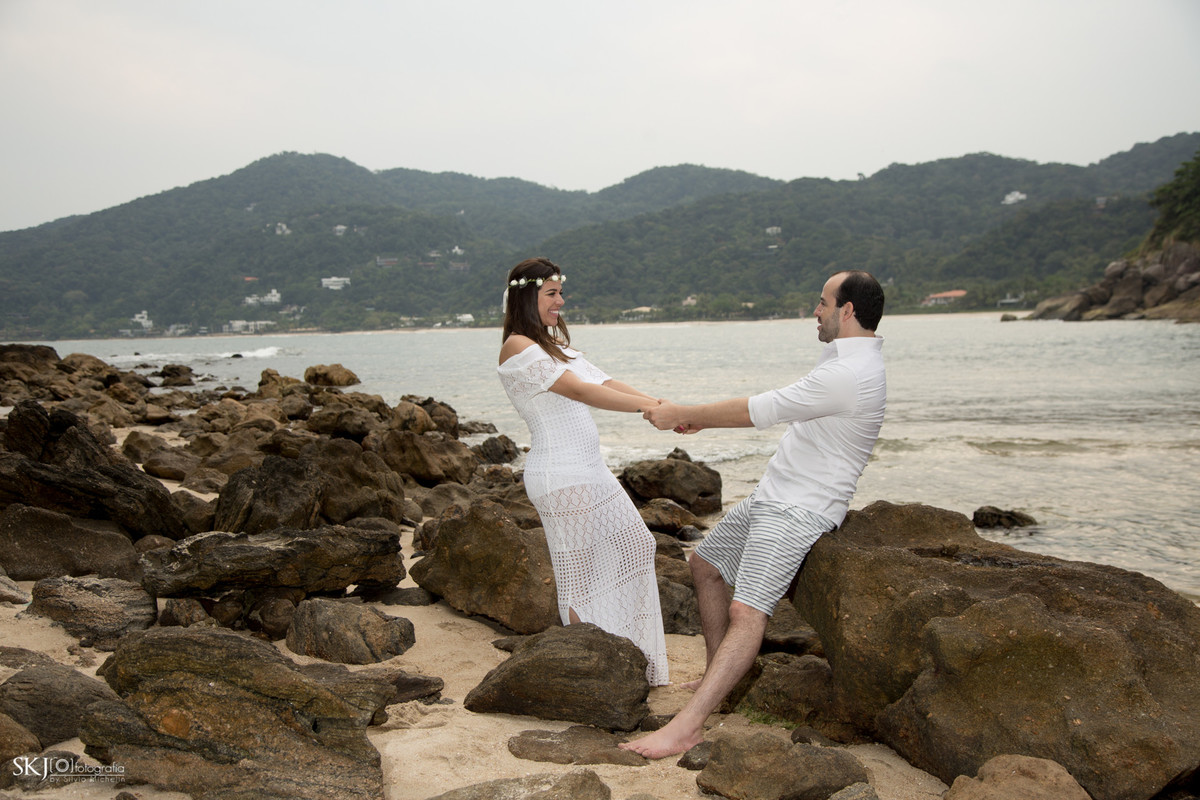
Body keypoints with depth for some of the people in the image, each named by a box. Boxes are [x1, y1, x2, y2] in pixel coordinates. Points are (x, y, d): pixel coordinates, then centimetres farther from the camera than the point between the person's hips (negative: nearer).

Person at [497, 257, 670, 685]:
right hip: (561, 477, -10)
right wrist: (648, 407, -27)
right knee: (578, 574, -1)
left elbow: (605, 382, 6)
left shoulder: (554, 343, 16)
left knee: (636, 544, 16)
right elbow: (579, 390, -23)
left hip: (591, 471, 10)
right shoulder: (518, 346, -13)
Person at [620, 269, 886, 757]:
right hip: (773, 496, 11)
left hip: (799, 510, -11)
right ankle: (717, 679, 27)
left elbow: (758, 411, -20)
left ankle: (686, 726, -31)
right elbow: (775, 409, 19)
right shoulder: (847, 361, 13)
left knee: (747, 613, -22)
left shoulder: (847, 374, -23)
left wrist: (682, 415, -9)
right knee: (705, 564, 19)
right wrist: (701, 420, 14)